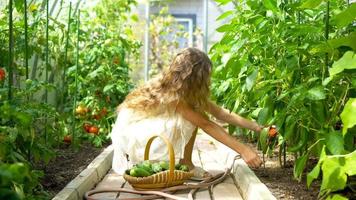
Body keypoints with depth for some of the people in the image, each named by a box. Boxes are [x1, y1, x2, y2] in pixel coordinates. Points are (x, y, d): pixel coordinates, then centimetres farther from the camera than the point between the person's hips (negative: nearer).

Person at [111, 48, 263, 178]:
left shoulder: (186, 89, -8)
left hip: (152, 128, 8)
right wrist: (243, 150, -35)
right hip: (131, 133, -8)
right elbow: (206, 125, -33)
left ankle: (185, 162, -4)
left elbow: (220, 113, -6)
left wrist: (256, 127, -8)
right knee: (181, 120, -28)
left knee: (193, 118, -9)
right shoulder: (172, 93, -31)